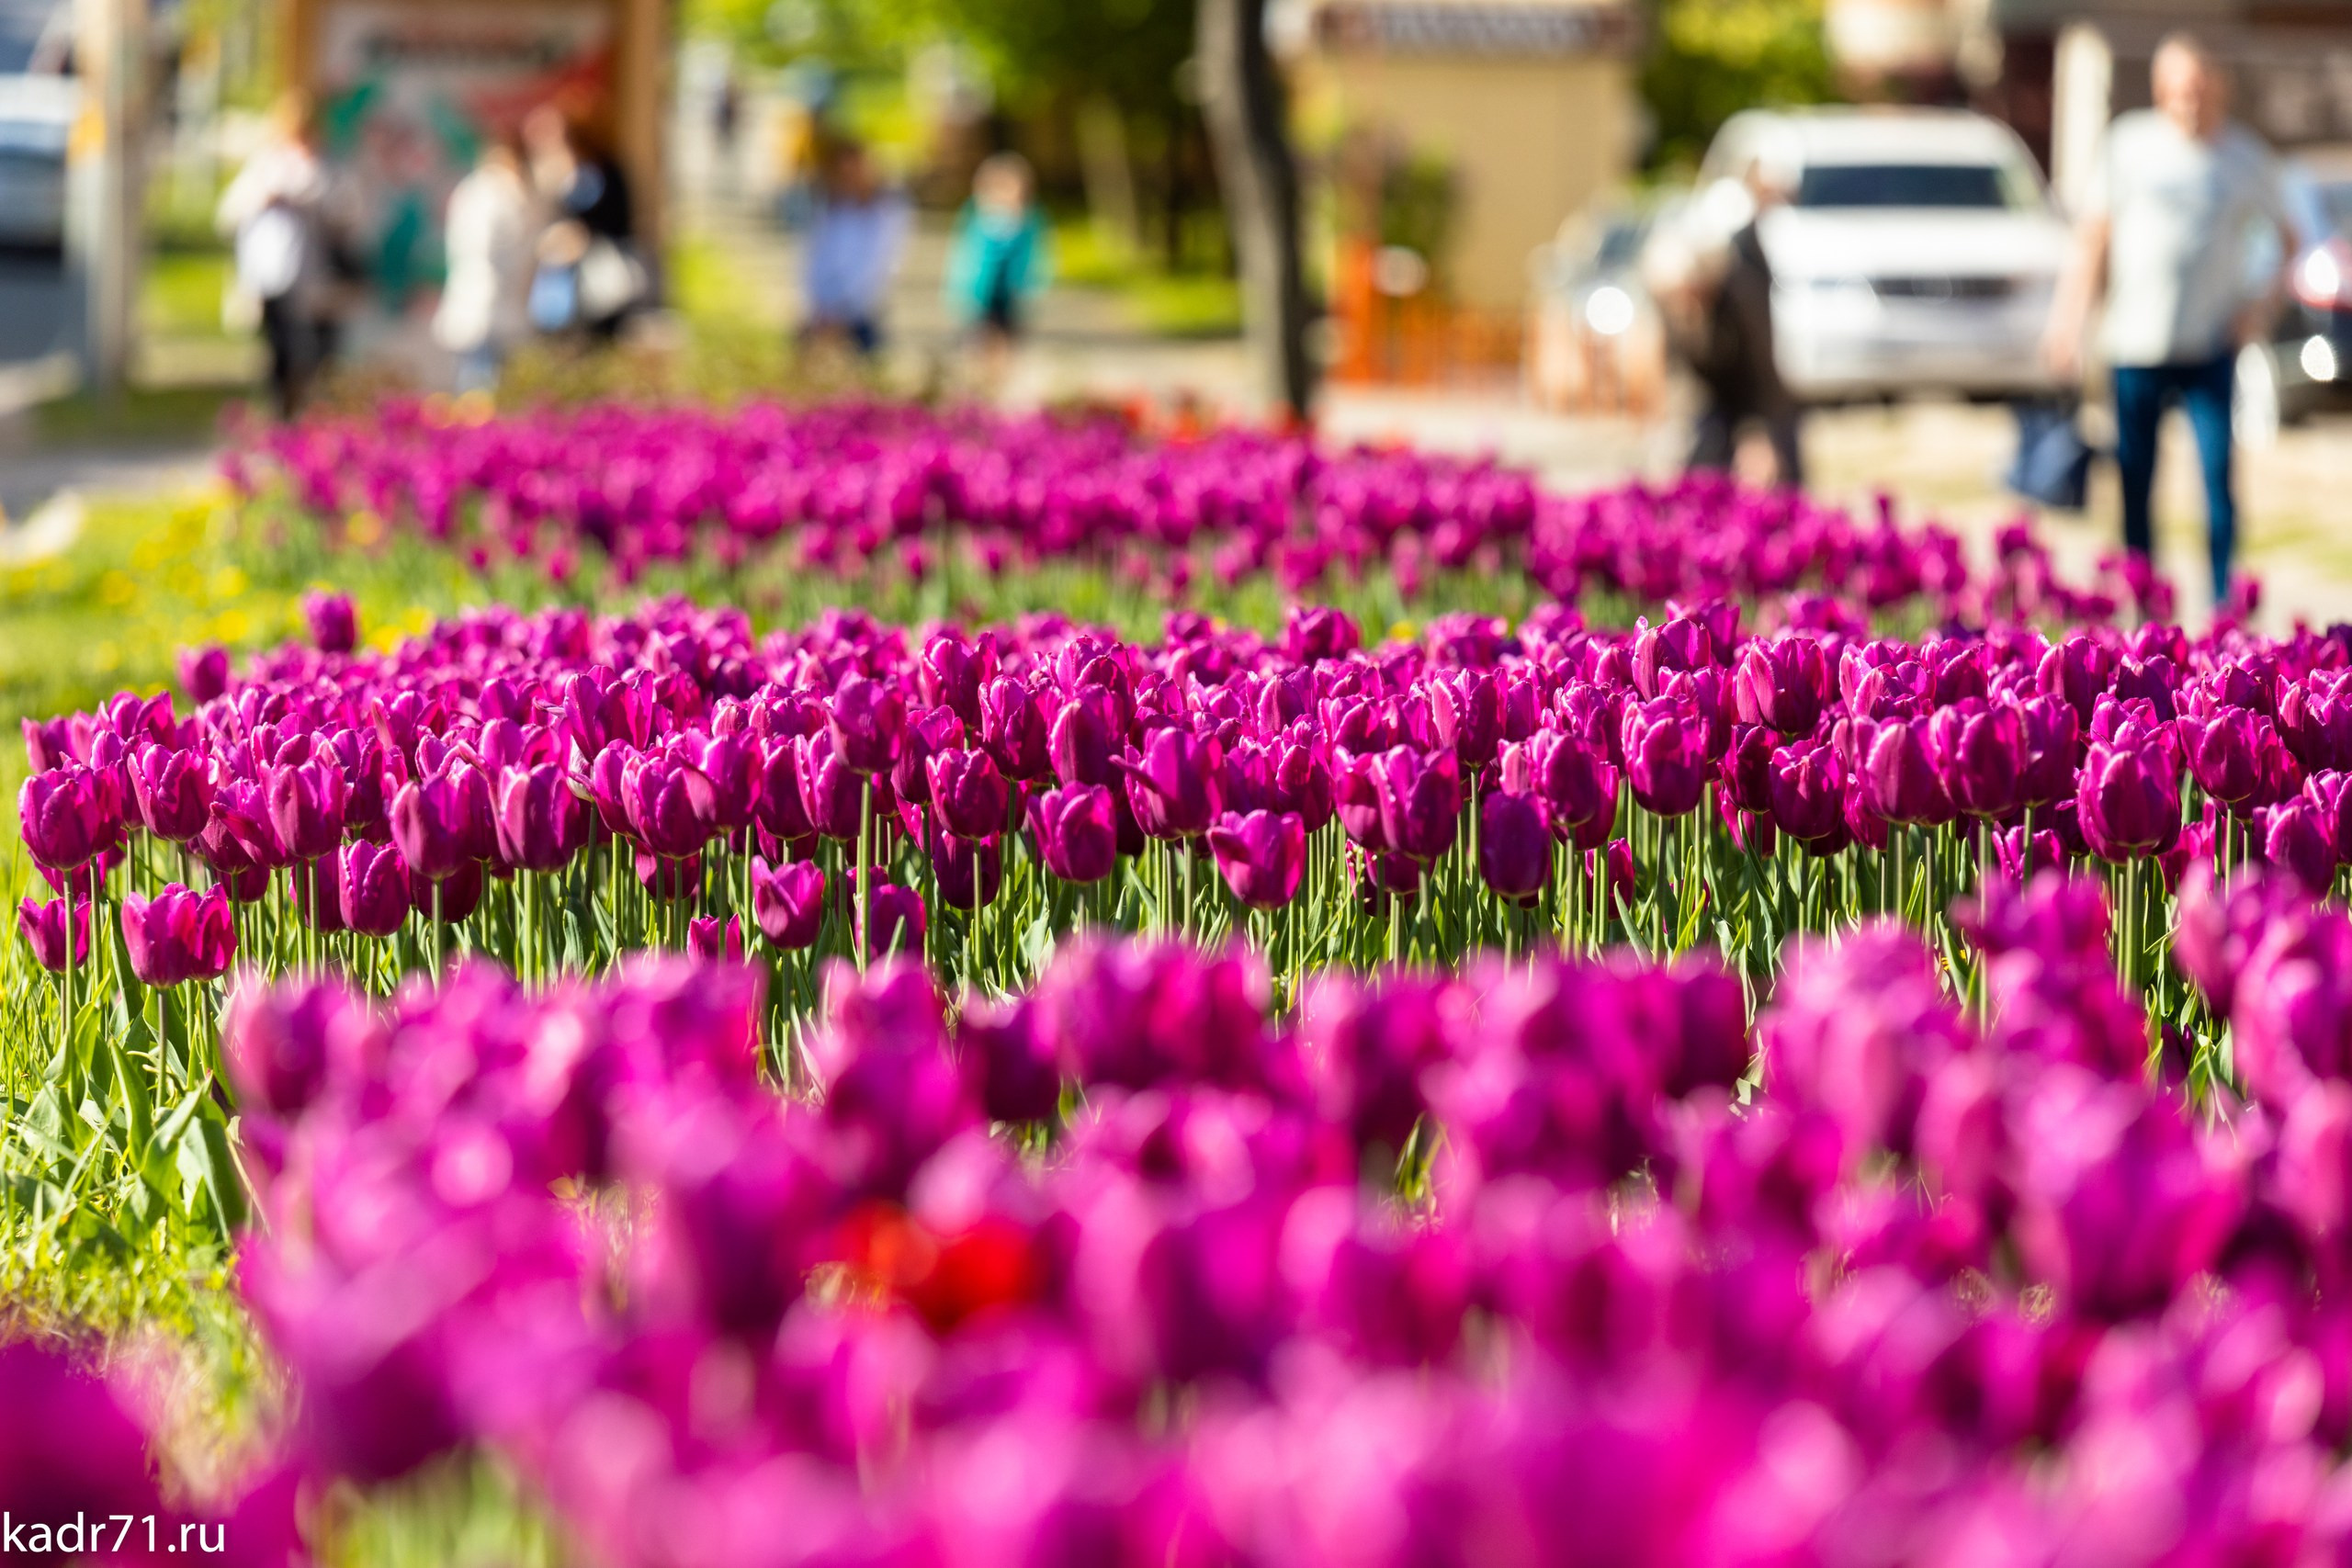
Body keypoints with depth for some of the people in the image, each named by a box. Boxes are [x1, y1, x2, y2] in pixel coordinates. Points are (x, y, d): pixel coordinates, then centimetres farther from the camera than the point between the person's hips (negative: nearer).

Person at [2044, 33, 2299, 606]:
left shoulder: (2248, 156, 5)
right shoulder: (2129, 143, 3)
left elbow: (2288, 238, 15)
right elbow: (2093, 238, 7)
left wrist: (2268, 298, -2)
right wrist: (2072, 321, 1)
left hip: (2212, 347, 0)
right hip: (2135, 343, 1)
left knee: (2218, 474, -10)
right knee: (2135, 481, 5)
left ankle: (2223, 607, -7)